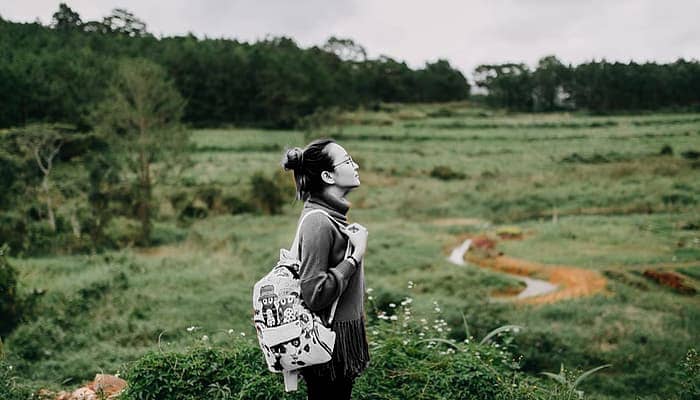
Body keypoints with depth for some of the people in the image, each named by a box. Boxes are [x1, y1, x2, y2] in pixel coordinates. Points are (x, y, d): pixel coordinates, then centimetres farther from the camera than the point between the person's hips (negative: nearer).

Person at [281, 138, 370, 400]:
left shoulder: (333, 216, 9)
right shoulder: (318, 222, -20)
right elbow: (315, 295, -24)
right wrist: (356, 255, -22)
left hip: (343, 336, 9)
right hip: (329, 346, -9)